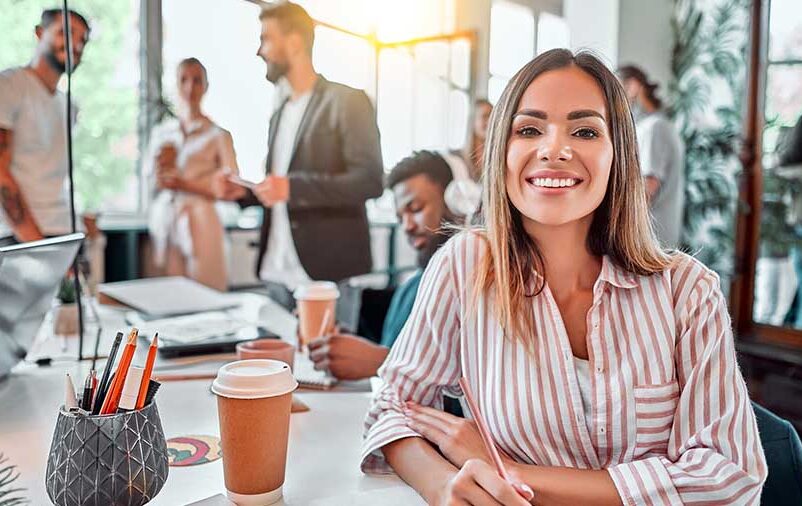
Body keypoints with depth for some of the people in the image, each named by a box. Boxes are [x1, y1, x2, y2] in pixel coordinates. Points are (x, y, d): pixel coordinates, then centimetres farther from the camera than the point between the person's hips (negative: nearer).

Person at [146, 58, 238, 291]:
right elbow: (154, 180, 19)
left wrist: (186, 185, -14)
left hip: (199, 223, -4)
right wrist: (162, 167, -2)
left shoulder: (217, 134, -2)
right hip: (164, 221, 4)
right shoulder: (161, 132, 13)